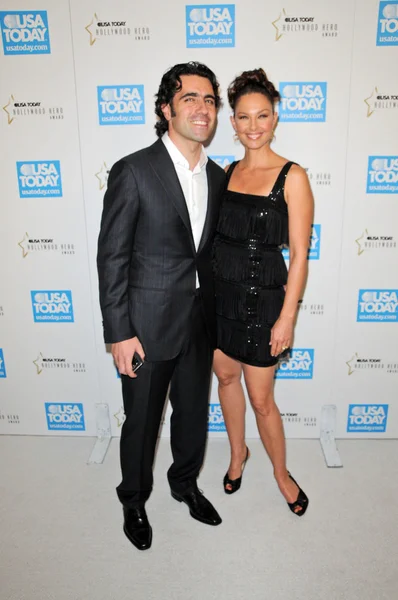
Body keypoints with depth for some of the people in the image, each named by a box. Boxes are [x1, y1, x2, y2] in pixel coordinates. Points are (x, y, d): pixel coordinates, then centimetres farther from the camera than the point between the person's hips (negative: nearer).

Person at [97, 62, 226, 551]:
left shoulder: (217, 176, 6)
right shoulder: (133, 171, -13)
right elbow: (111, 257, -13)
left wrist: (216, 317, 13)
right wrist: (119, 332, -14)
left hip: (200, 323, 6)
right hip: (148, 325, -5)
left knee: (194, 412, 21)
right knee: (141, 422, 13)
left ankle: (185, 483, 48)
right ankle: (134, 500, 40)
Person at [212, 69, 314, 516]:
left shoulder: (292, 177, -11)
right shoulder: (227, 172, 5)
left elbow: (299, 255, -12)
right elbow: (216, 236, 12)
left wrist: (286, 319, -14)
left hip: (262, 298, -5)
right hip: (219, 293, 5)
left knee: (261, 398, 5)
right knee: (226, 377, 18)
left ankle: (281, 472, 33)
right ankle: (238, 453, 43)